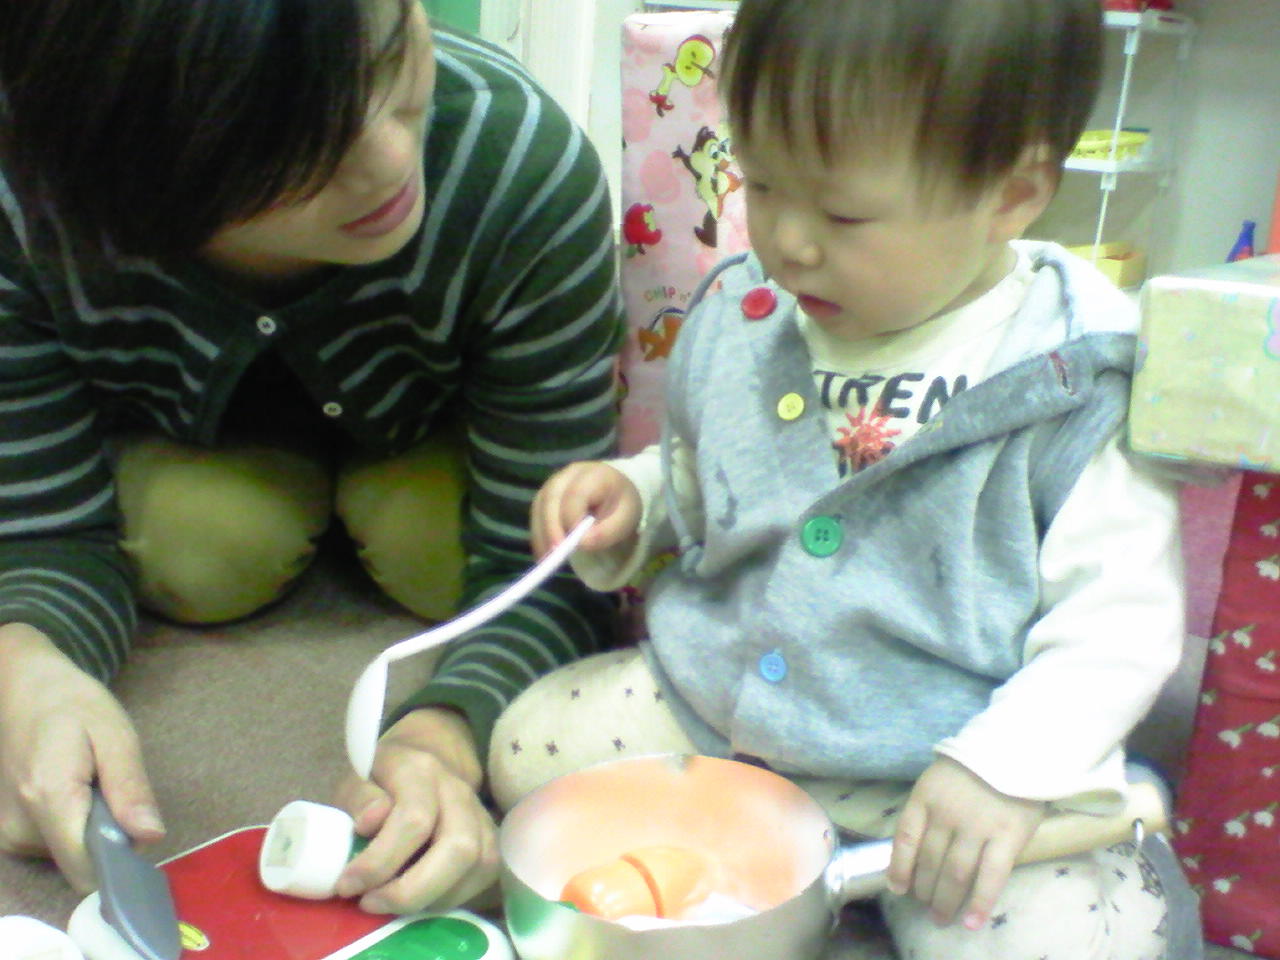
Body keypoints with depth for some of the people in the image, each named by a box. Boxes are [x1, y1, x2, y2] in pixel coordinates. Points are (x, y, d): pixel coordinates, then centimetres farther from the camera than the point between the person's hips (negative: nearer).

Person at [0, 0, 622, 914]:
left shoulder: (527, 169, -39)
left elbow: (549, 569, -33)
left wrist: (443, 737, -53)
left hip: (437, 421, 0)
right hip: (174, 418, 1)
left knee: (437, 552, -27)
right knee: (198, 549, -27)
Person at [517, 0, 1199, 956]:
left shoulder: (1076, 379, -15)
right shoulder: (740, 319, -1)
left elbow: (1122, 616, -14)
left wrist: (1006, 769, -25)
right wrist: (632, 498, -5)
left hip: (934, 770, -4)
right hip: (707, 701, 5)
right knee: (528, 745, -3)